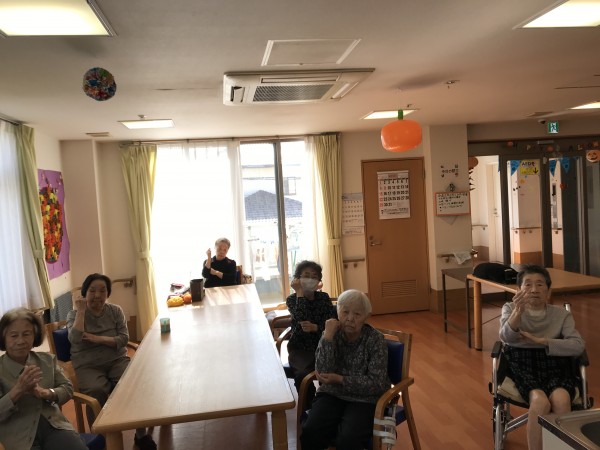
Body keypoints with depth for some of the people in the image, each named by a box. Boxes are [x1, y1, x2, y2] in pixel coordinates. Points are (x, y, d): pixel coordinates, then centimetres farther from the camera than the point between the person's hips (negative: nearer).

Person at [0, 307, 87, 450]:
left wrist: (45, 393, -10)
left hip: (54, 426, 3)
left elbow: (68, 388, 8)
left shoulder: (48, 360, 9)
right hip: (19, 437, -3)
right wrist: (18, 389, -21)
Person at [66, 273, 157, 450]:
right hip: (88, 366, -2)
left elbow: (124, 339, -2)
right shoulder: (74, 314, 2)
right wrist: (81, 311, -13)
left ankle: (141, 434, -8)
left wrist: (98, 339, -15)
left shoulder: (115, 310, 6)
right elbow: (75, 339, -17)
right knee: (97, 391, -34)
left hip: (117, 360, 2)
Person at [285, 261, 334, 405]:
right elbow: (301, 319, -20)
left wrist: (315, 327, -23)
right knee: (303, 374, -32)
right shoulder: (292, 299, 0)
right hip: (300, 348, -2)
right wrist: (300, 293, -15)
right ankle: (310, 406, -8)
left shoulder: (324, 297, 6)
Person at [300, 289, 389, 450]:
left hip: (365, 399, -2)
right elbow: (323, 372, -14)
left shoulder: (375, 339, -9)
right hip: (333, 394, 3)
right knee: (309, 433, -22)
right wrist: (328, 336, -21)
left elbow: (377, 384, -14)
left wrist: (340, 379, -19)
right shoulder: (332, 333, -1)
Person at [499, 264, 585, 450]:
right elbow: (506, 337, -13)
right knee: (540, 401, -32)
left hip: (555, 365, 1)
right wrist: (518, 311, -31)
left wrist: (541, 341, -13)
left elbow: (578, 346, -4)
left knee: (561, 399, -32)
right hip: (522, 365, -1)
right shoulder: (510, 309, 8)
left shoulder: (561, 314, 11)